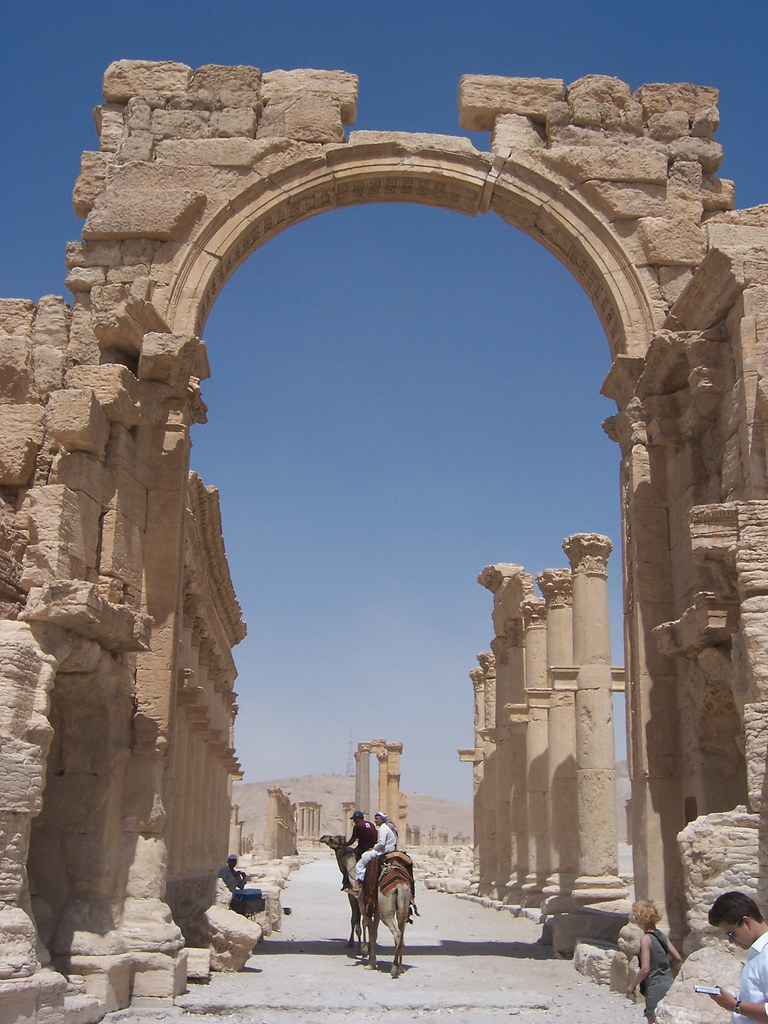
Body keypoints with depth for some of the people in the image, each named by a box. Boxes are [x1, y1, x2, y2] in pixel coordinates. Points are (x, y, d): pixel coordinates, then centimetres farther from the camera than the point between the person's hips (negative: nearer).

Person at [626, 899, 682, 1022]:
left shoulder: (646, 939, -16)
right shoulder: (661, 935, 5)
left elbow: (645, 969, -20)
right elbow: (677, 957, 11)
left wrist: (632, 985, -8)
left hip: (655, 987, -8)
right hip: (669, 983, 8)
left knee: (654, 1019, 3)